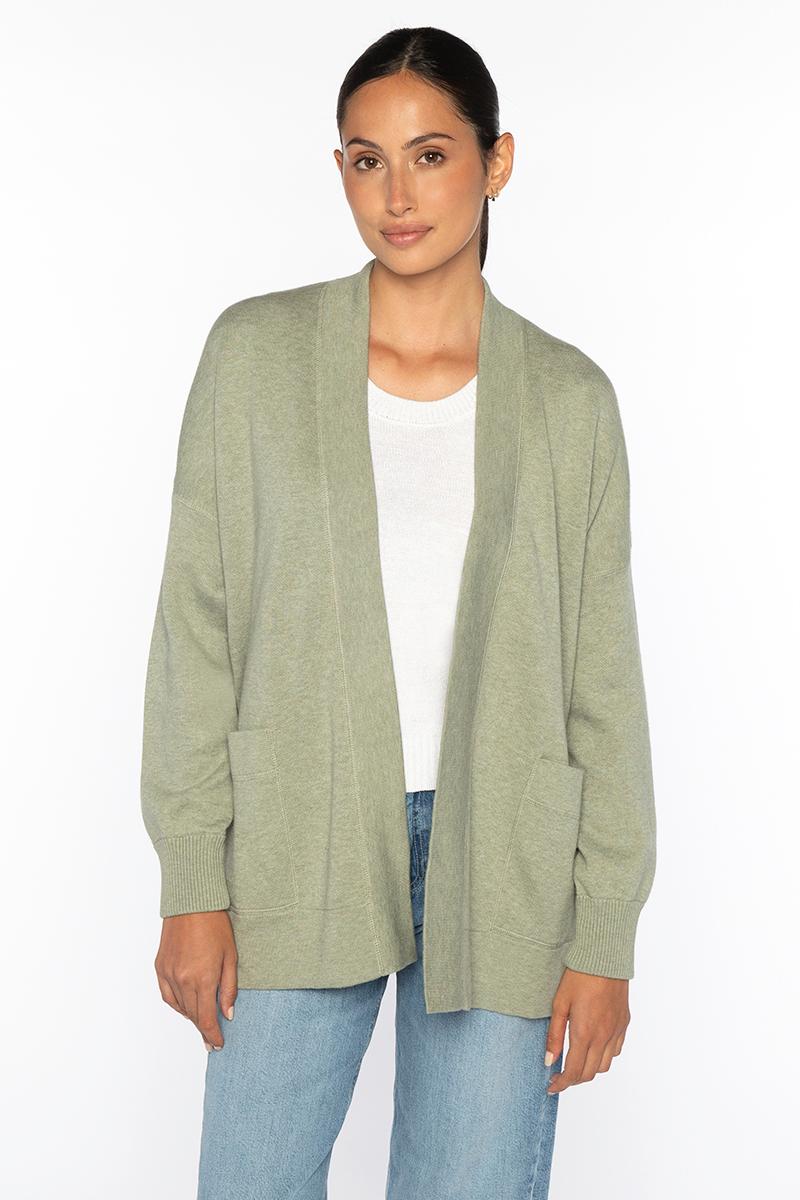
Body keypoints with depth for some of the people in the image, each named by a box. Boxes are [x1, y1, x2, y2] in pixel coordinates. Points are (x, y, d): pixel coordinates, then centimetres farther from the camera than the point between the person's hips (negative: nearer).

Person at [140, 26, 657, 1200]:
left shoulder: (568, 396, 2)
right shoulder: (257, 352, 1)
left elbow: (603, 677, 3)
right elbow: (197, 628, 1)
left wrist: (606, 935, -1)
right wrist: (192, 886, -4)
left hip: (503, 863, 0)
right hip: (301, 849, 0)